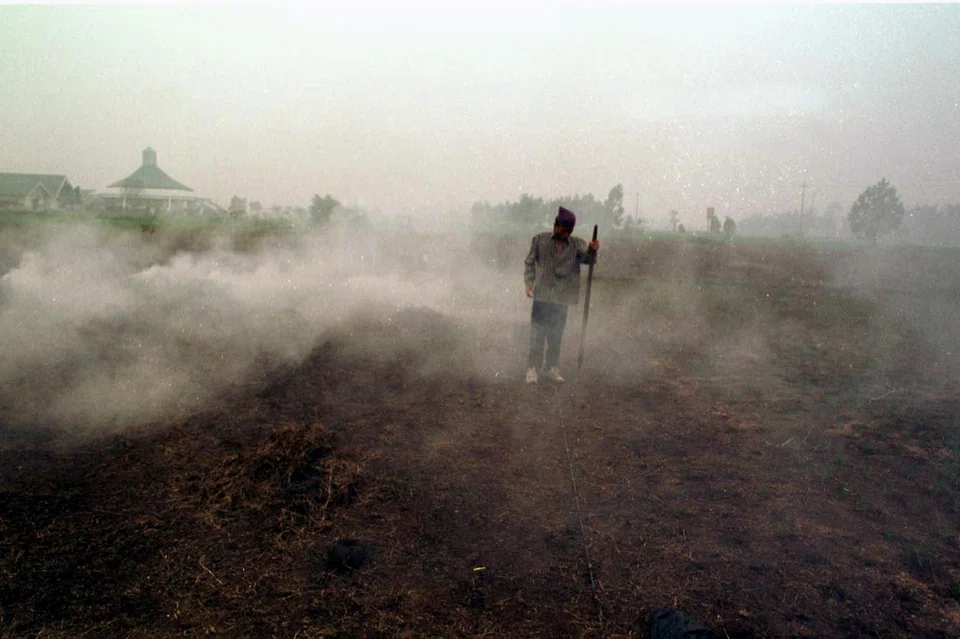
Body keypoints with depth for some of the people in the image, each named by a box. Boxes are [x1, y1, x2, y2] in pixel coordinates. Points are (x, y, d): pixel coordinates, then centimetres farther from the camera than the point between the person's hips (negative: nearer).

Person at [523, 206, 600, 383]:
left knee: (556, 335, 10)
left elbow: (587, 258, -12)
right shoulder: (540, 240, 1)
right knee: (537, 332, -1)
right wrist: (528, 282, -3)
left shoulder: (577, 244, 2)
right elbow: (530, 262, 8)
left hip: (562, 296, 2)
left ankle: (551, 366, 24)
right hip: (542, 294, -2)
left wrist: (592, 251, -33)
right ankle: (532, 367, 6)